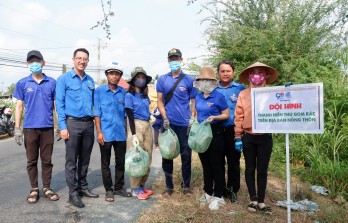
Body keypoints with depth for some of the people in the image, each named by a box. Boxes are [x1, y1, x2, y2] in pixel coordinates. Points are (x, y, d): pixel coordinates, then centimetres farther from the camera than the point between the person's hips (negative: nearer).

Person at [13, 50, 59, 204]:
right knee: (32, 161, 9)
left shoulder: (52, 82, 4)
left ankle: (47, 188, 20)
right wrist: (17, 128, -1)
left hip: (48, 127, 0)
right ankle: (34, 189, 21)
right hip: (30, 128, 0)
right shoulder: (22, 83, 4)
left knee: (47, 160, 8)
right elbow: (19, 106, 5)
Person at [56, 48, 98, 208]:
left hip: (89, 124, 5)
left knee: (85, 159, 13)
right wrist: (62, 126, -12)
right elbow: (59, 104, -6)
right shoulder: (64, 79, -2)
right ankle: (73, 193, 9)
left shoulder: (90, 81, 12)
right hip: (72, 123, -5)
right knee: (71, 161, 0)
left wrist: (95, 123, 10)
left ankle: (83, 187, 26)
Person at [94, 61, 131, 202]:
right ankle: (108, 190, 22)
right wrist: (99, 132, -10)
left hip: (121, 133, 3)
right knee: (106, 163, 8)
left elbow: (125, 113, 10)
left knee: (121, 162, 12)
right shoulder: (99, 91, -2)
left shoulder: (123, 92, 6)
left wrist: (127, 131, 9)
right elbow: (97, 113, -4)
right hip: (106, 133, -3)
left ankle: (119, 187, 28)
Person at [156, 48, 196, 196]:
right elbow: (160, 101, 5)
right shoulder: (162, 79, 6)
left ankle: (186, 185, 21)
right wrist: (165, 118, -8)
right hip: (168, 123, 1)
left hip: (184, 123, -1)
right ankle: (169, 186, 22)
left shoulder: (189, 80, 4)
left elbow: (193, 101, 5)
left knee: (186, 155, 5)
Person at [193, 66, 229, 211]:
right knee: (205, 164, 15)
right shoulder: (198, 97, 8)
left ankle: (218, 196, 13)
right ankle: (208, 192, 29)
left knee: (217, 165, 1)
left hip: (215, 132, -6)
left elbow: (226, 115, -8)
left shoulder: (219, 96, -10)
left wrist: (214, 117, -24)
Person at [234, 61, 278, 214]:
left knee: (262, 170, 8)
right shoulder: (243, 94, 2)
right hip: (248, 137, 0)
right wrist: (238, 137, -2)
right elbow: (238, 116, 0)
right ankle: (253, 199, 24)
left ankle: (261, 201, 21)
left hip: (265, 137, 0)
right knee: (250, 169, 10)